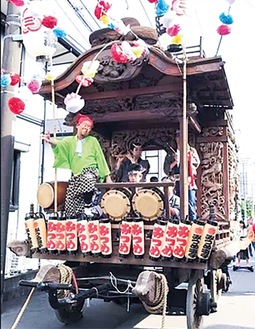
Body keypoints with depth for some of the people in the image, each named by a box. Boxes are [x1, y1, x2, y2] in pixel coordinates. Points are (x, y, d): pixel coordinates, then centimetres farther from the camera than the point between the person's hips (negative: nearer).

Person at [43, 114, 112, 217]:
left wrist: (107, 176, 6)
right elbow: (60, 144, -9)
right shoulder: (69, 140, 13)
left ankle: (88, 204, -20)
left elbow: (100, 159, 10)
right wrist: (52, 142, -33)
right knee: (70, 208, -5)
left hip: (90, 171, -3)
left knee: (86, 179, -40)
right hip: (76, 175, 3)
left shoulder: (93, 141, 10)